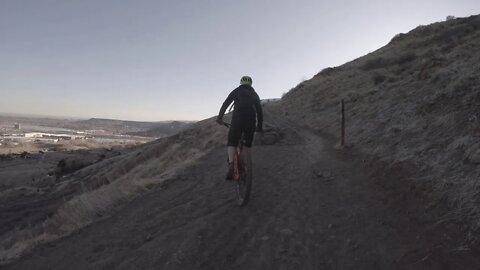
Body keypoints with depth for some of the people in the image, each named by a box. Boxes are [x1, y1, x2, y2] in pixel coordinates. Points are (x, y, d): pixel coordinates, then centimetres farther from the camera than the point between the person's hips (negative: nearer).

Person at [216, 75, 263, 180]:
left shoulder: (237, 91, 16)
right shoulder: (255, 94, 23)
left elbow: (225, 104, 6)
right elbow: (260, 111, 21)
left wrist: (219, 117, 11)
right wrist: (260, 127, 27)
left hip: (237, 120, -2)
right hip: (251, 122, 2)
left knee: (231, 144, 4)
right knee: (247, 145, 20)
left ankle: (231, 165, -19)